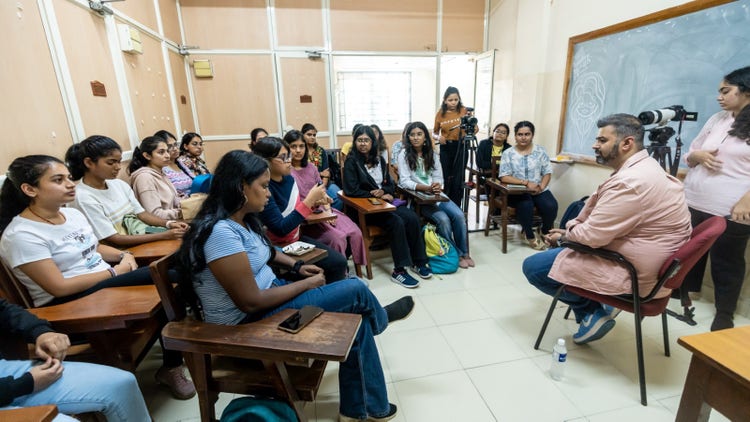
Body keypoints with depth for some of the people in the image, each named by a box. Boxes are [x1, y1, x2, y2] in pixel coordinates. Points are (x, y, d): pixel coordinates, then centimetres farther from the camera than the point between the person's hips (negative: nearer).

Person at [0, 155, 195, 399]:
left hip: (105, 282, 8)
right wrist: (114, 272, -15)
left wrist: (123, 255, 0)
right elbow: (60, 287, -20)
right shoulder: (21, 234, -14)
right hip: (71, 304, -7)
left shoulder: (72, 213, 9)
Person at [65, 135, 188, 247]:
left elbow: (141, 213, 8)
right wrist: (165, 235, -24)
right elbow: (114, 240, -18)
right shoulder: (83, 198, -16)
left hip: (140, 241, 6)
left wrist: (169, 223, -13)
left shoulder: (119, 184, 5)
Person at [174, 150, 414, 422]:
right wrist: (306, 284, -16)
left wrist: (296, 265, 6)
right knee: (356, 290, -11)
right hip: (249, 322, -9)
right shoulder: (221, 232, -29)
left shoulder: (241, 220, 1)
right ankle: (379, 318, 24)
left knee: (358, 320, 1)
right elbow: (251, 302, -27)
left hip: (267, 294, 9)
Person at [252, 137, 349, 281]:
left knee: (340, 261, -1)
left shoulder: (288, 178, -1)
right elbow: (280, 229, -26)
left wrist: (314, 202, -7)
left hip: (297, 238, 7)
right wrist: (309, 200, -27)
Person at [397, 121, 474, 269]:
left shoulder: (432, 154, 11)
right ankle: (456, 254, -5)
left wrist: (437, 186, -19)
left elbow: (438, 178, 7)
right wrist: (426, 188, -26)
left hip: (436, 195, 4)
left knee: (459, 215, -20)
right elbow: (404, 181, -13)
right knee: (443, 219, -27)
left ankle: (464, 252, 0)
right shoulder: (404, 155, -3)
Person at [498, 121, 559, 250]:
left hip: (539, 190, 3)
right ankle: (530, 236, -7)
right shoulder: (508, 153, -1)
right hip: (517, 191, -2)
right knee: (526, 205, -33)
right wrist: (526, 183, -19)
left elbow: (547, 173, 5)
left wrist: (541, 187, -15)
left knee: (551, 206, -24)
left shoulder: (540, 151, 6)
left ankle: (545, 233, 7)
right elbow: (504, 177, -9)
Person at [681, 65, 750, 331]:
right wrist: (699, 155, -6)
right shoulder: (716, 119, 12)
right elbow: (689, 157, 16)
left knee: (727, 262, 6)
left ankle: (724, 314, 21)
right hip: (693, 202, 5)